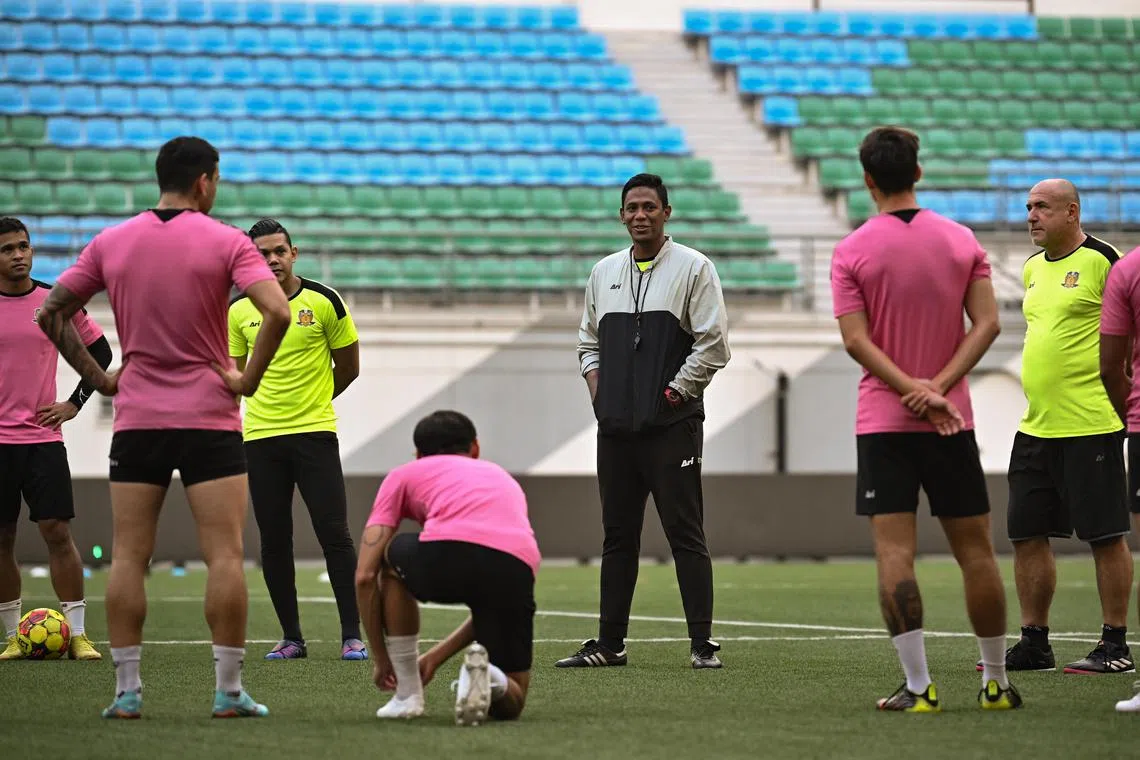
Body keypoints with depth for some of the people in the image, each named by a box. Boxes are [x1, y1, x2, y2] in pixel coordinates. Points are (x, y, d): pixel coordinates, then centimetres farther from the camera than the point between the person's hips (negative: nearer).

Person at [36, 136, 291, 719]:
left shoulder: (110, 243, 6)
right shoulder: (225, 241, -6)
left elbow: (50, 313, 8)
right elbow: (277, 312, -19)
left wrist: (96, 376, 11)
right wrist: (249, 378, -9)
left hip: (136, 419, 3)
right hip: (210, 419, -3)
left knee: (128, 556, 6)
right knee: (224, 554, -1)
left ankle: (126, 691, 3)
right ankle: (228, 691, -4)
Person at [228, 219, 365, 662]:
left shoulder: (324, 302, -3)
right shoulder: (238, 310, 5)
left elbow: (348, 367, 8)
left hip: (315, 432, -3)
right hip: (260, 437, 3)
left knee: (334, 534, -7)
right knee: (274, 542, 4)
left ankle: (352, 636, -3)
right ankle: (290, 638, 13)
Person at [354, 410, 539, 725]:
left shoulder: (404, 475, 29)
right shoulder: (504, 479, 40)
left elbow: (365, 576, 21)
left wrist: (381, 658, 32)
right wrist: (435, 658, 48)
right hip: (518, 567, 3)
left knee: (392, 557, 35)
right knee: (510, 703, 24)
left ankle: (407, 695, 26)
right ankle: (487, 678, -13)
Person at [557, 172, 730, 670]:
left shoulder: (692, 268, -2)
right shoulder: (604, 273, 15)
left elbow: (713, 344, -6)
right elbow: (589, 340, 23)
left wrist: (674, 391, -10)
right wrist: (596, 386, 7)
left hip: (672, 425, -5)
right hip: (615, 426, 5)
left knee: (685, 533, -7)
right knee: (618, 535, 9)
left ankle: (702, 644, -5)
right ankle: (609, 643, 14)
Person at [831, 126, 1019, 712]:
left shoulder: (852, 251, -4)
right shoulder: (961, 241, 3)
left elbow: (856, 340, -11)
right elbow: (987, 324, -5)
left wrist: (915, 390, -13)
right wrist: (938, 386, -10)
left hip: (882, 422, -2)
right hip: (952, 421, 2)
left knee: (894, 552, -4)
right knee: (975, 550, 9)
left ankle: (918, 686, -10)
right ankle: (996, 682, 15)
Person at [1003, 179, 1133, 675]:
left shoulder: (1102, 260, -9)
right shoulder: (1033, 268, 15)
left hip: (1090, 426, -8)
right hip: (1035, 427, 8)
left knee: (1105, 536, -3)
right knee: (1027, 536, 7)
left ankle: (1115, 647, 3)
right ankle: (1034, 643, 15)